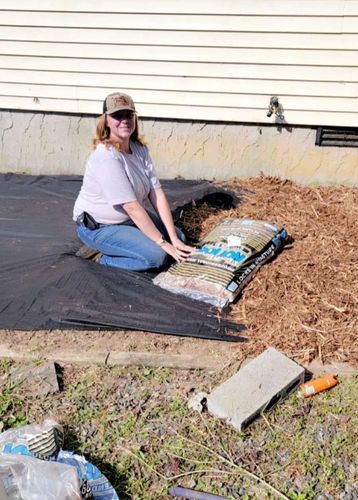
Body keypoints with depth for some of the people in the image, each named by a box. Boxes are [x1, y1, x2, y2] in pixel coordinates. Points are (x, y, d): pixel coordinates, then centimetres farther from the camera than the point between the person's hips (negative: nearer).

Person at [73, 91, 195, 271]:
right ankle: (103, 256, -1)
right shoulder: (106, 157, -27)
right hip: (98, 227, -8)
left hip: (130, 219, 9)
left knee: (179, 238, 7)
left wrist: (174, 238, -16)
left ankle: (109, 247, 9)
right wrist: (162, 243, -25)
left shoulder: (140, 149, -4)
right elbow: (132, 207, -28)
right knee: (156, 255, -23)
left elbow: (157, 194, -10)